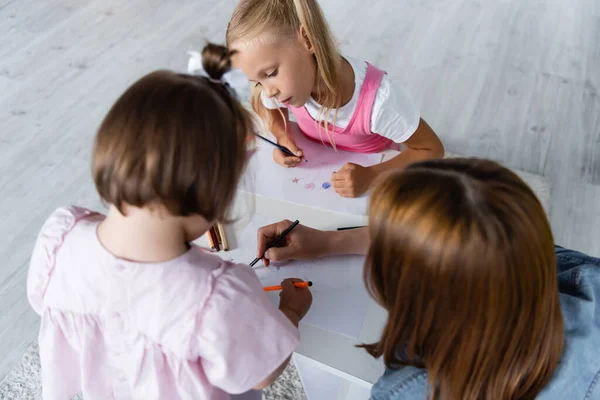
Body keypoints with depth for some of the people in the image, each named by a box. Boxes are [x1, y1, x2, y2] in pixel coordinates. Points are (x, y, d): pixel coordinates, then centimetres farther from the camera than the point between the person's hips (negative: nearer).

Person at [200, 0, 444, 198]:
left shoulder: (377, 98, -34)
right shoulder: (284, 82, -21)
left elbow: (432, 150, -22)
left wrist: (371, 176, -36)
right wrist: (283, 137, -18)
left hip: (366, 177, -3)